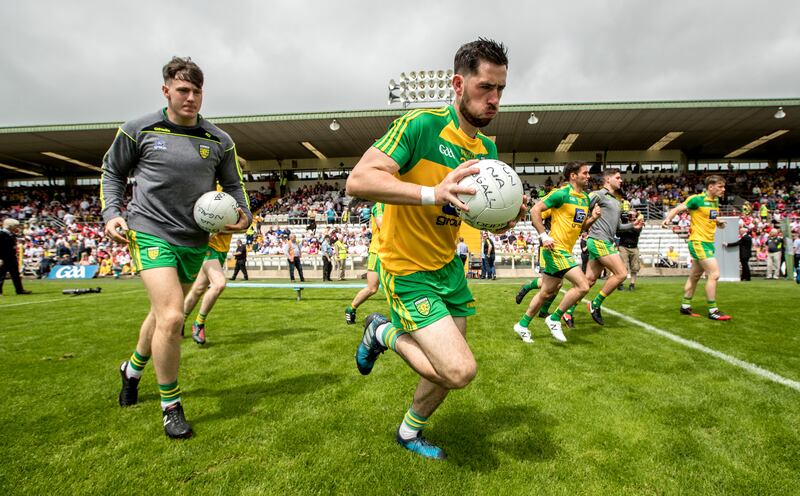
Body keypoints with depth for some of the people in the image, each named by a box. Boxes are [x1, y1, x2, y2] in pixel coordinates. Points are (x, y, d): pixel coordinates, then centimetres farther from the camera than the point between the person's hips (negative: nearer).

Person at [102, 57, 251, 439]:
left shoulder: (219, 141, 3)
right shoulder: (138, 130, -1)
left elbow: (233, 184, 10)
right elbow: (113, 172, 11)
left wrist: (243, 215, -9)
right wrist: (111, 213, -3)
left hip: (195, 242, 4)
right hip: (151, 233, -4)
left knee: (163, 313, 20)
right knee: (171, 318, -17)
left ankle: (133, 368, 50)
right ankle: (170, 404, 5)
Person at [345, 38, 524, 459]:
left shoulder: (488, 148, 5)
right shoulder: (421, 125, -18)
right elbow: (357, 180, -27)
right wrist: (432, 193, -39)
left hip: (448, 267, 8)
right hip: (408, 271, -8)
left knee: (448, 367, 16)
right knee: (459, 371, -16)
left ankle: (410, 432, 45)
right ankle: (385, 333, 12)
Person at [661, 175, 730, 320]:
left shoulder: (715, 201, 12)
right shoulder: (697, 199, -12)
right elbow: (677, 209, -15)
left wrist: (718, 222, 4)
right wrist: (668, 219, -34)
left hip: (708, 242, 9)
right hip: (698, 242, -9)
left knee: (695, 276, 14)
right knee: (714, 274, -11)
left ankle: (685, 306, 23)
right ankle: (713, 311, -3)